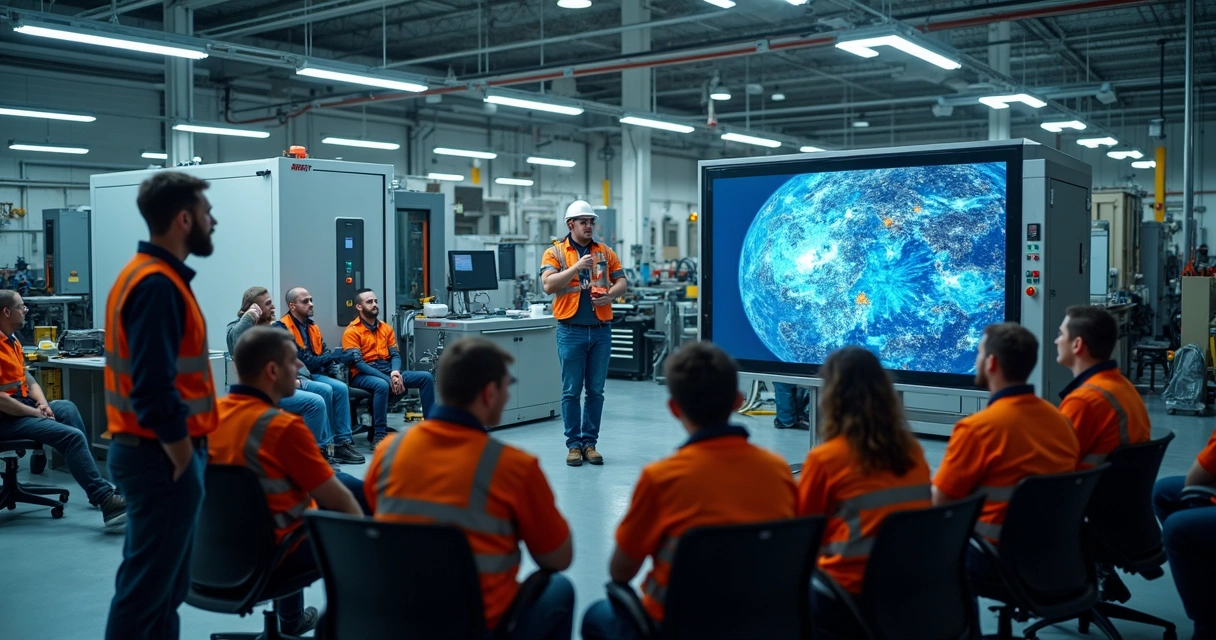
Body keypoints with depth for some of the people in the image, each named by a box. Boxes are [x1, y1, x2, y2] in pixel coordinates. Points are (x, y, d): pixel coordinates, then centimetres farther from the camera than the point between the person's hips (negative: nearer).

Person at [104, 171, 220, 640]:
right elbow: (154, 390, -26)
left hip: (150, 451, 10)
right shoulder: (158, 284, -19)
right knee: (147, 584, -1)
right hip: (162, 456, -10)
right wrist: (184, 458, -17)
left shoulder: (151, 275, 13)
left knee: (162, 580, 17)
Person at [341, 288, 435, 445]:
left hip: (388, 371, 6)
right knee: (382, 385, -40)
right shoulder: (351, 332, -5)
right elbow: (358, 363, -15)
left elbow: (395, 355, 11)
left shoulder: (386, 328, 14)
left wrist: (395, 373, -14)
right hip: (363, 375, -6)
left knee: (426, 377, -10)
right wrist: (388, 379, -22)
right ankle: (379, 436, -34)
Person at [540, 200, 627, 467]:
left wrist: (610, 295, -12)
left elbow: (621, 282, 9)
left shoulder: (605, 252, 10)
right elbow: (548, 285, -12)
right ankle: (573, 444, 12)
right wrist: (576, 267, -20)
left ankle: (590, 442, 16)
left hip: (601, 330, 3)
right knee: (571, 390, 2)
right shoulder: (555, 252, 1)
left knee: (596, 391, 7)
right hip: (572, 331, -3)